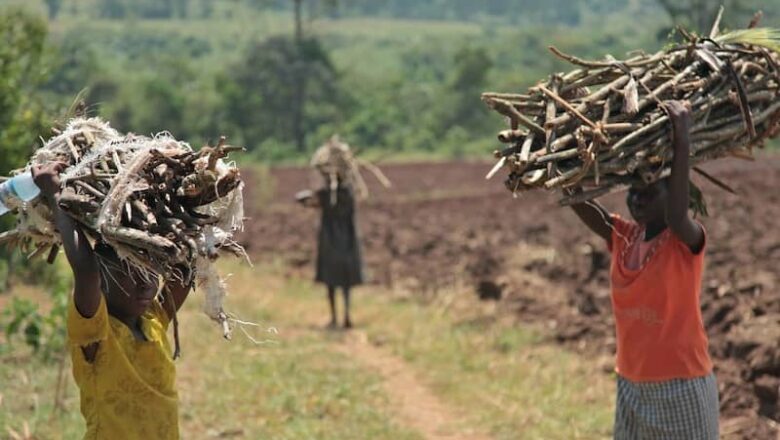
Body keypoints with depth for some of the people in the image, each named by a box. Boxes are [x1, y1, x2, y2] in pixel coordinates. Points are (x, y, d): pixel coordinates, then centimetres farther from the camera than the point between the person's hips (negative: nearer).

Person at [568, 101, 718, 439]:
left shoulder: (686, 240, -13)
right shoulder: (623, 237, 4)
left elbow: (676, 215, -35)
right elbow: (578, 202, -5)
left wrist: (682, 142, -38)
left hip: (681, 386, -6)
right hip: (632, 385, 6)